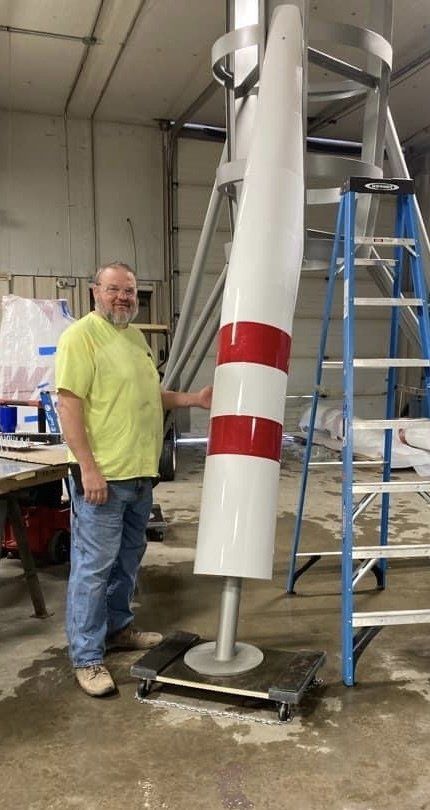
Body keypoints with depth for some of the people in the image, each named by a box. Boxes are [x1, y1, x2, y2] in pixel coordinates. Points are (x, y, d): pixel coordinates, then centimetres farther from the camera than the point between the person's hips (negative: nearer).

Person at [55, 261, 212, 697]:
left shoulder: (135, 336, 15)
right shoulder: (81, 335, -12)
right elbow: (68, 404, -18)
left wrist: (192, 398, 9)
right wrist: (88, 468, -23)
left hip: (139, 474, 9)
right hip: (102, 476, -9)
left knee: (126, 562, 20)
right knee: (93, 568, 0)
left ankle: (117, 628, 37)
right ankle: (86, 657, 12)